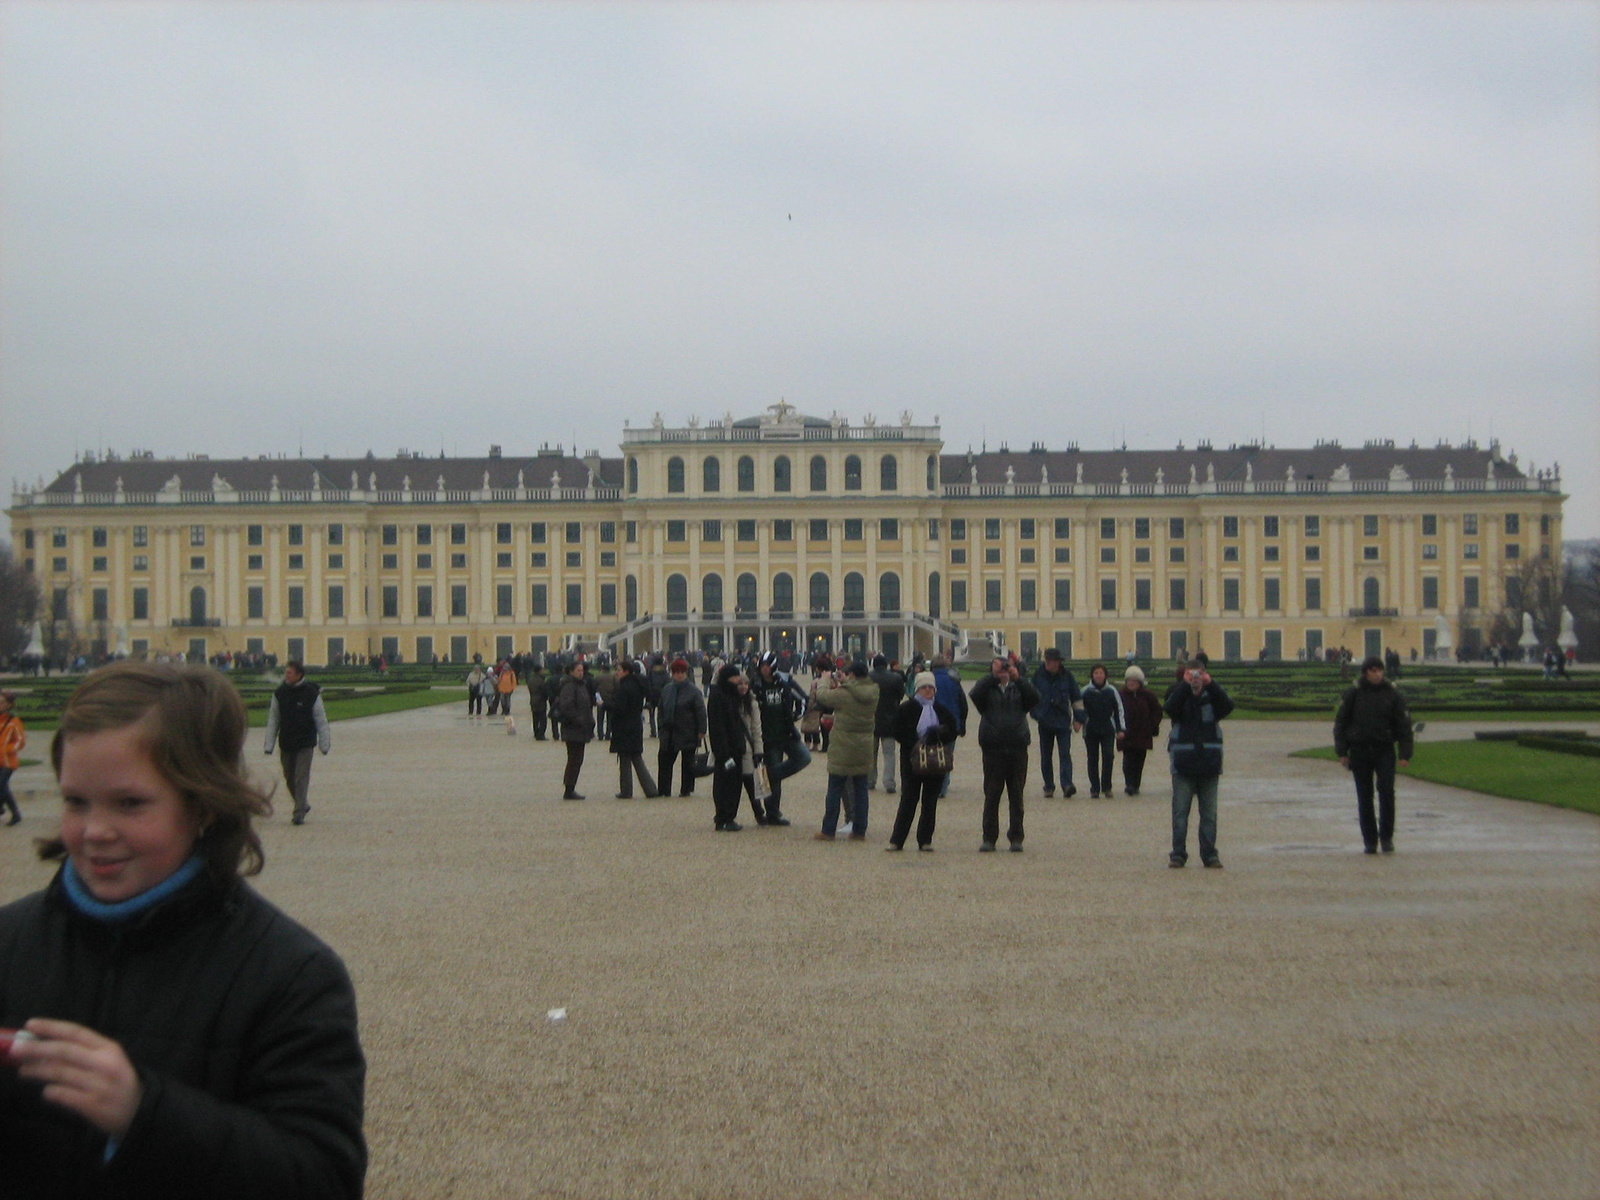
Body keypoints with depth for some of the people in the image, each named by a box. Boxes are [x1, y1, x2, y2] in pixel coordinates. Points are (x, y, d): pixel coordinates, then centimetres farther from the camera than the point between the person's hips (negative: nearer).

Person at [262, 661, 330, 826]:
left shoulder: (312, 693, -6)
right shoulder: (279, 693, 2)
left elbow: (321, 720, 0)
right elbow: (273, 720, 7)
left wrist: (324, 744, -2)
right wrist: (269, 744, 3)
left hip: (305, 744, -4)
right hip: (286, 744, 4)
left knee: (302, 778, -8)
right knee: (289, 778, 10)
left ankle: (299, 813, -4)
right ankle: (303, 805, 30)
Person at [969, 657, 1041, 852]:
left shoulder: (1018, 689, 12)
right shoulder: (988, 689, 9)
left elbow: (1034, 699, -6)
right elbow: (976, 694, -13)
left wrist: (1018, 678, -13)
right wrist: (993, 676, -15)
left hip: (1017, 749, 1)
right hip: (993, 749, -1)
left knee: (1016, 796, 3)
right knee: (991, 795, 0)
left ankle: (1016, 838, 8)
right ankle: (989, 838, 5)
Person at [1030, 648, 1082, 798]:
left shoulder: (1066, 676, 0)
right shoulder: (1039, 675, 1)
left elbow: (1076, 698, 8)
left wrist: (1078, 719, 5)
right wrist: (1035, 714, 12)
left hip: (1063, 722, -2)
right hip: (1045, 722, 2)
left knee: (1065, 754, -11)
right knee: (1045, 757, 6)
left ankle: (1067, 785, -19)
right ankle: (1049, 786, 16)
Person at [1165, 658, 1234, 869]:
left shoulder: (1211, 696, 6)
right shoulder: (1179, 694, 4)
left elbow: (1227, 707, -13)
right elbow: (1169, 709, -17)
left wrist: (1210, 684, -20)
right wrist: (1185, 685, -23)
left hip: (1209, 763, 1)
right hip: (1183, 764, -1)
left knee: (1209, 812, 5)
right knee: (1180, 811, -1)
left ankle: (1209, 854, 11)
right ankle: (1178, 854, 5)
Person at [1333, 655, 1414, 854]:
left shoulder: (1393, 694, 1)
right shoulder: (1353, 694, 1)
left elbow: (1403, 724, 4)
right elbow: (1340, 723, 5)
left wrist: (1405, 754, -3)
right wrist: (1342, 752, 0)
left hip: (1385, 750, -1)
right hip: (1359, 750, 1)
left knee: (1387, 792, -12)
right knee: (1364, 797, 4)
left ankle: (1386, 836, 1)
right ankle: (1369, 840, 11)